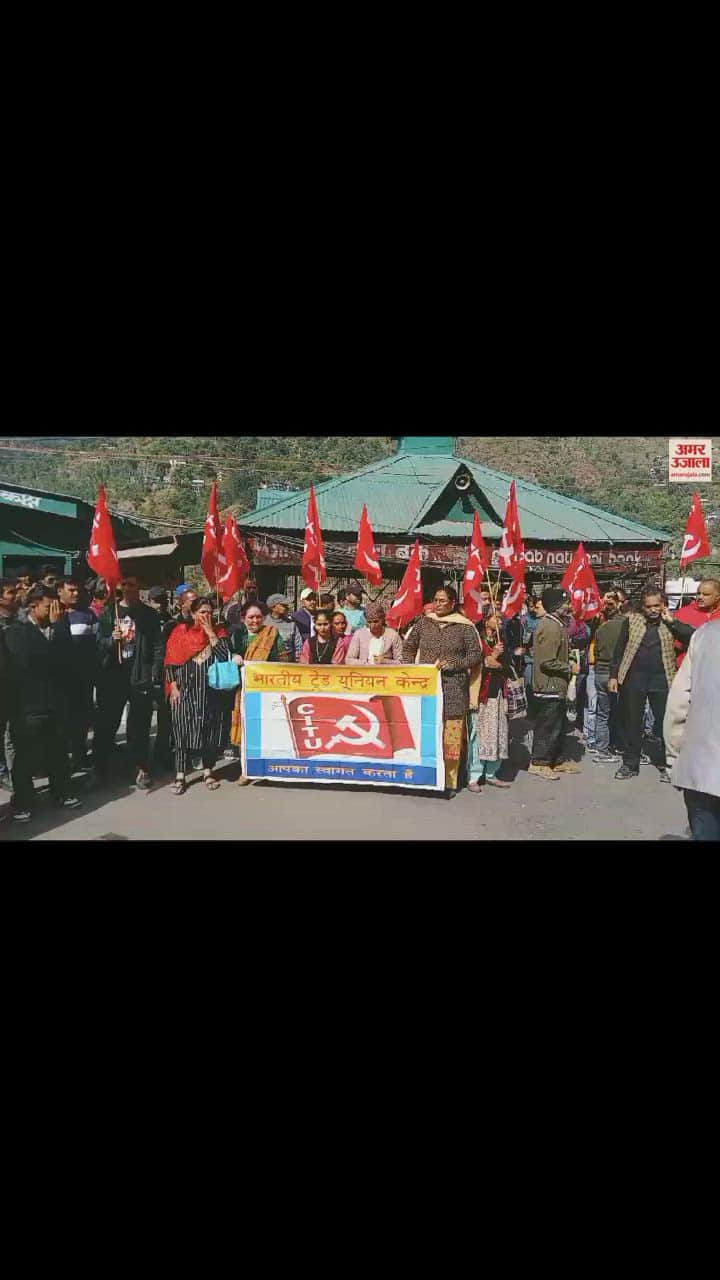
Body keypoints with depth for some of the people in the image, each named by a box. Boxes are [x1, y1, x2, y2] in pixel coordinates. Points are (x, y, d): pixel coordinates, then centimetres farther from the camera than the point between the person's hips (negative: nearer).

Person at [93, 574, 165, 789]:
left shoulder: (148, 614, 5)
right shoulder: (108, 612, 8)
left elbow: (158, 647, 1)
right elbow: (99, 643, 4)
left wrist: (155, 675, -6)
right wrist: (112, 640, -17)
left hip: (140, 677, -1)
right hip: (113, 677, 1)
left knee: (139, 727, 4)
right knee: (105, 725, 3)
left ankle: (142, 769, 15)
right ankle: (100, 769, 14)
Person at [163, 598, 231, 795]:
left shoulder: (218, 632, 6)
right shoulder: (180, 631, 4)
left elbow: (224, 656, -9)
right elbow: (170, 662, 3)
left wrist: (210, 632, -9)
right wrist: (173, 687, -5)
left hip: (211, 691, 1)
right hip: (185, 690, -1)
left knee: (210, 729, 4)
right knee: (183, 730, -2)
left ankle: (208, 771, 17)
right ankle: (180, 776, 4)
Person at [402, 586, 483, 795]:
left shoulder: (464, 626, 2)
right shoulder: (424, 622, 11)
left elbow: (476, 654, 1)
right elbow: (408, 647, 19)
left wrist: (453, 664, -12)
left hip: (453, 688, -3)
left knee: (450, 734, -3)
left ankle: (449, 782, 5)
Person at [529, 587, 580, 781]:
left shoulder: (558, 625, 14)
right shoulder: (550, 628, -20)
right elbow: (548, 662, -25)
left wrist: (568, 664, 10)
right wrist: (569, 668, -13)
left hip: (557, 686, 11)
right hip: (549, 687, -11)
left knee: (558, 725, 17)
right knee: (548, 726, -3)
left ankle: (557, 760, 27)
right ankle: (539, 763, 7)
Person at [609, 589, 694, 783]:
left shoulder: (671, 623, 4)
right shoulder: (631, 620, 4)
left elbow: (691, 636, -12)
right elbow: (619, 648, 5)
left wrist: (670, 620, -11)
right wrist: (613, 675, 1)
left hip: (661, 681, 0)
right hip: (633, 679, 1)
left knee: (665, 723, 6)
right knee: (631, 723, 8)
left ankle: (666, 765, 18)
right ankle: (630, 765, 18)